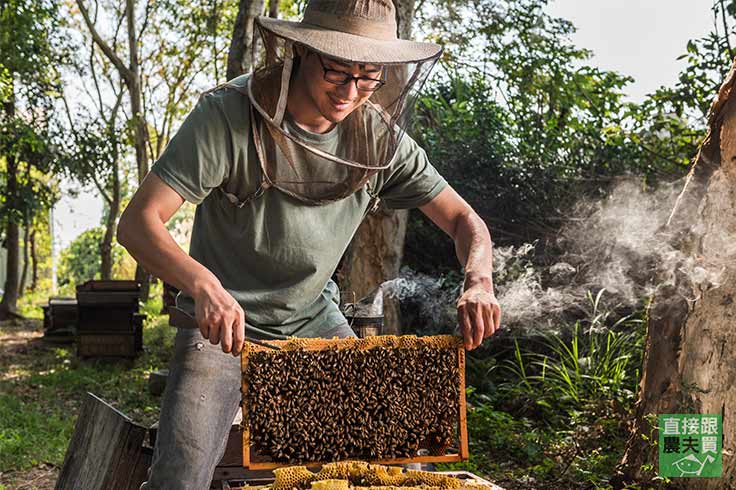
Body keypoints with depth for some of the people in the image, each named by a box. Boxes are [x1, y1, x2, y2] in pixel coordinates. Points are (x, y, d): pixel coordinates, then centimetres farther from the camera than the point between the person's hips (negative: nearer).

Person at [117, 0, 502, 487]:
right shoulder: (226, 116, -22)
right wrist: (203, 285, -45)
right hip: (222, 323, -3)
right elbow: (138, 222, -26)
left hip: (315, 319, 4)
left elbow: (464, 220, -2)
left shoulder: (381, 139, -9)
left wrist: (478, 282, -24)